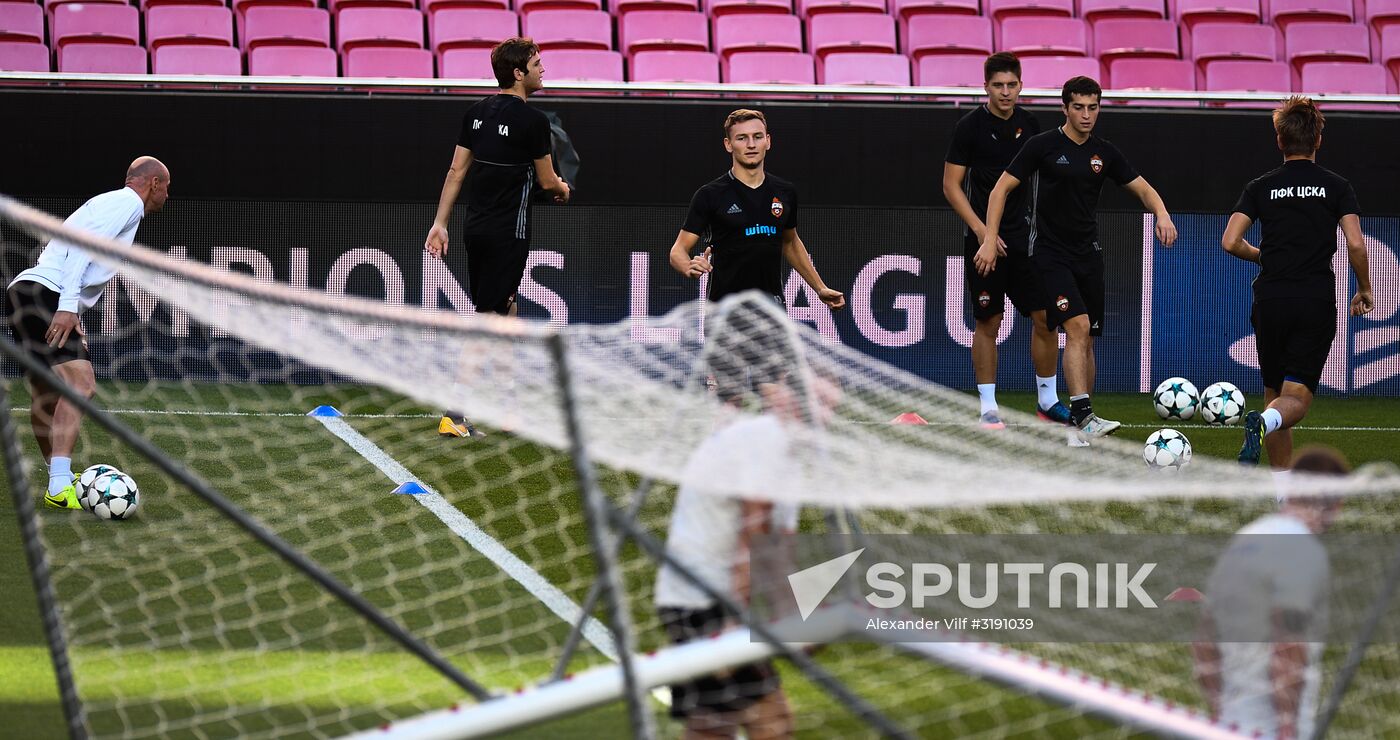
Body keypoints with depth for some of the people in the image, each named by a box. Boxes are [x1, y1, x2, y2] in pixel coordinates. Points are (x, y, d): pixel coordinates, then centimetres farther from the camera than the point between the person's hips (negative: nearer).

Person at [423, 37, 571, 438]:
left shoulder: (477, 113, 8)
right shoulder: (533, 120, -12)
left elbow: (456, 171, 8)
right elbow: (548, 181, -1)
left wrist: (440, 222, 11)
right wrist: (563, 189, 21)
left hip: (476, 226, 8)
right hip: (508, 232, -7)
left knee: (506, 308, 19)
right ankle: (455, 415, -11)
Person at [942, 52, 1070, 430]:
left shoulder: (1029, 125, 6)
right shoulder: (970, 126, -8)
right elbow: (951, 186, -7)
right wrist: (980, 229, -16)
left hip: (1023, 238, 4)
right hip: (984, 239, -4)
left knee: (1045, 318, 1)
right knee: (988, 323, 0)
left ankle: (1048, 400, 14)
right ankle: (988, 408, 7)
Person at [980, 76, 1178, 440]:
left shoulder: (1104, 152, 7)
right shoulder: (1043, 145, -7)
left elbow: (1142, 188, 9)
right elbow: (1002, 188, -5)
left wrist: (1162, 213, -13)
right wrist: (990, 238, -14)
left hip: (1088, 253, 6)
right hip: (1051, 254, -6)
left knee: (1087, 340, 7)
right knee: (1078, 327, -21)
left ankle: (1080, 424, 17)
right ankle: (1084, 418, -27)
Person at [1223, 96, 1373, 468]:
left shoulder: (1260, 187, 6)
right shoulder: (1336, 186, 3)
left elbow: (1230, 242, -2)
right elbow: (1356, 244, -6)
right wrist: (1364, 290, 10)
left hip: (1271, 300, 2)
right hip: (1317, 301, -2)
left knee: (1274, 392, 15)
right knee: (1296, 398, -2)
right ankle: (1262, 423, -37)